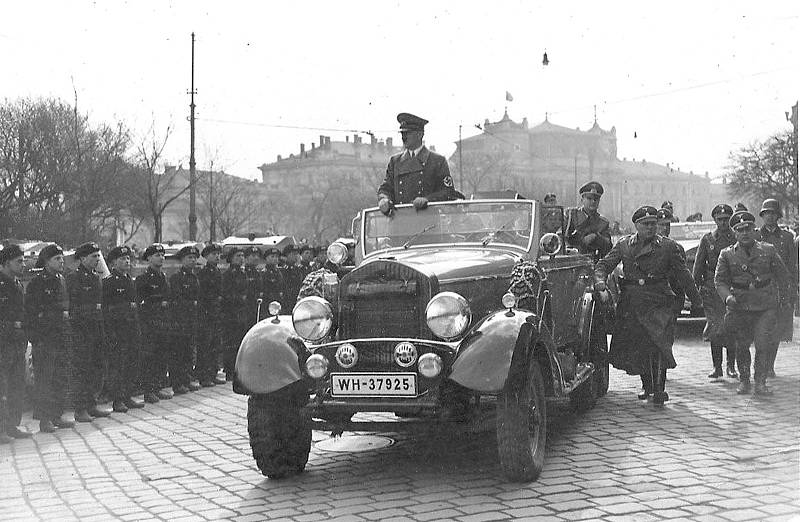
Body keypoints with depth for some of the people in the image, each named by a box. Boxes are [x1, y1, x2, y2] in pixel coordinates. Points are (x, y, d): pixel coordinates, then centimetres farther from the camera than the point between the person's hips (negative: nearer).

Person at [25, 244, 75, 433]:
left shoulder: (62, 280, 13)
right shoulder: (36, 284, -7)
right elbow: (30, 313, -9)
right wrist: (35, 339, -13)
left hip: (62, 338, 7)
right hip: (44, 339, -7)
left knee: (61, 379, 9)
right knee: (44, 380, -3)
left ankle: (57, 416, 17)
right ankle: (44, 419, 3)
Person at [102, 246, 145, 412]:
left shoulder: (130, 280, 16)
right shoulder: (109, 282, -8)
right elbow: (105, 308, -12)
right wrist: (111, 331, -17)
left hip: (132, 328, 8)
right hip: (117, 329, -8)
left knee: (133, 364, 10)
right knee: (117, 366, -4)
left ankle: (128, 397, 18)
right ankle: (117, 400, 2)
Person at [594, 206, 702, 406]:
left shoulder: (668, 246, 5)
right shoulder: (623, 245, 10)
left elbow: (682, 274, 10)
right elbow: (604, 264, 9)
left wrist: (696, 299, 15)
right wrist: (600, 280, -13)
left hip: (658, 302, -2)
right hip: (631, 303, 2)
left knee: (659, 344, -16)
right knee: (637, 346, 6)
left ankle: (659, 389, -13)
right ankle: (646, 385, 25)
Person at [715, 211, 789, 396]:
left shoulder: (768, 250, 4)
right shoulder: (727, 254, 3)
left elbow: (782, 275, 13)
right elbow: (719, 280, 2)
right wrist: (727, 297, -15)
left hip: (766, 307, -1)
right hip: (739, 307, 1)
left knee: (764, 344, -10)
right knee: (742, 346, 9)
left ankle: (760, 382, -3)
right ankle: (743, 381, 26)